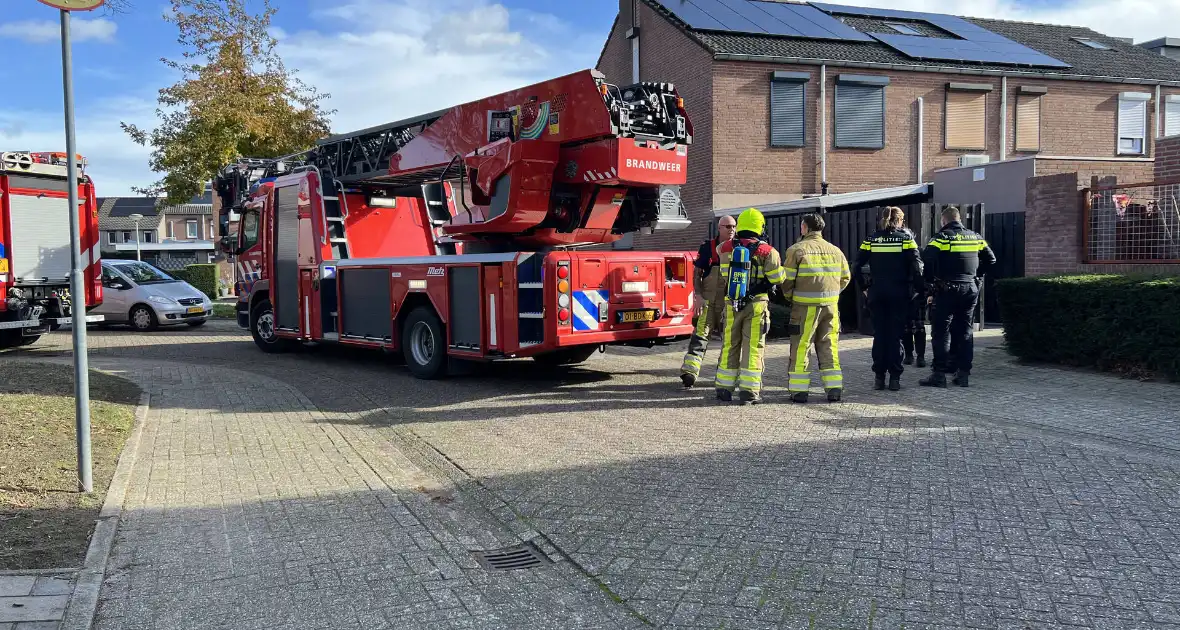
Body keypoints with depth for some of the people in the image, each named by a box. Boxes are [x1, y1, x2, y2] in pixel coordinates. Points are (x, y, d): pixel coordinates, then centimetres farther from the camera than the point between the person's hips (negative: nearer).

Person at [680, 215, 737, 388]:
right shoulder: (708, 247, -1)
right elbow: (697, 274, 0)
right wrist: (698, 296, -10)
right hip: (708, 300, -3)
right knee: (701, 334, -10)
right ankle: (689, 371, -15)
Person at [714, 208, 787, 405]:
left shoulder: (726, 248, 3)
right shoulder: (766, 251, -7)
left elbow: (724, 276, 9)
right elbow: (777, 277, -7)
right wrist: (781, 267, 13)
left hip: (732, 304, 3)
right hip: (756, 305, -3)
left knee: (730, 346, 12)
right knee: (753, 347, 2)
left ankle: (724, 389, 16)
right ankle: (749, 391, 1)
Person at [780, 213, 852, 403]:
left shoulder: (797, 250, -6)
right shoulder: (835, 251, 9)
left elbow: (787, 280, -7)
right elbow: (845, 277, 16)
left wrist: (789, 297, 10)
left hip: (805, 306, -4)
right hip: (831, 306, 4)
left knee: (800, 347, 3)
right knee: (829, 347, 12)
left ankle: (799, 390, 5)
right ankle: (834, 389, 11)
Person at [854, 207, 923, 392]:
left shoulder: (871, 239, 4)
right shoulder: (906, 238, -1)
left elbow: (858, 266, -2)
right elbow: (916, 267, -9)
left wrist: (864, 287, 7)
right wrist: (919, 288, -1)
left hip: (877, 293, 2)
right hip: (900, 293, -2)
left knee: (879, 333, 8)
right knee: (896, 334, 3)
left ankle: (879, 377, 9)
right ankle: (895, 377, 3)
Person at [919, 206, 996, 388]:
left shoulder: (942, 237, -9)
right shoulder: (975, 237, 10)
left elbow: (927, 260, -21)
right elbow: (990, 259, 16)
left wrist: (930, 281, -9)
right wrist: (977, 276, 19)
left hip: (947, 291, -5)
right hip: (971, 290, 5)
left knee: (941, 332, -1)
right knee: (966, 332, 11)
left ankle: (939, 374, -3)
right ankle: (963, 373, 13)